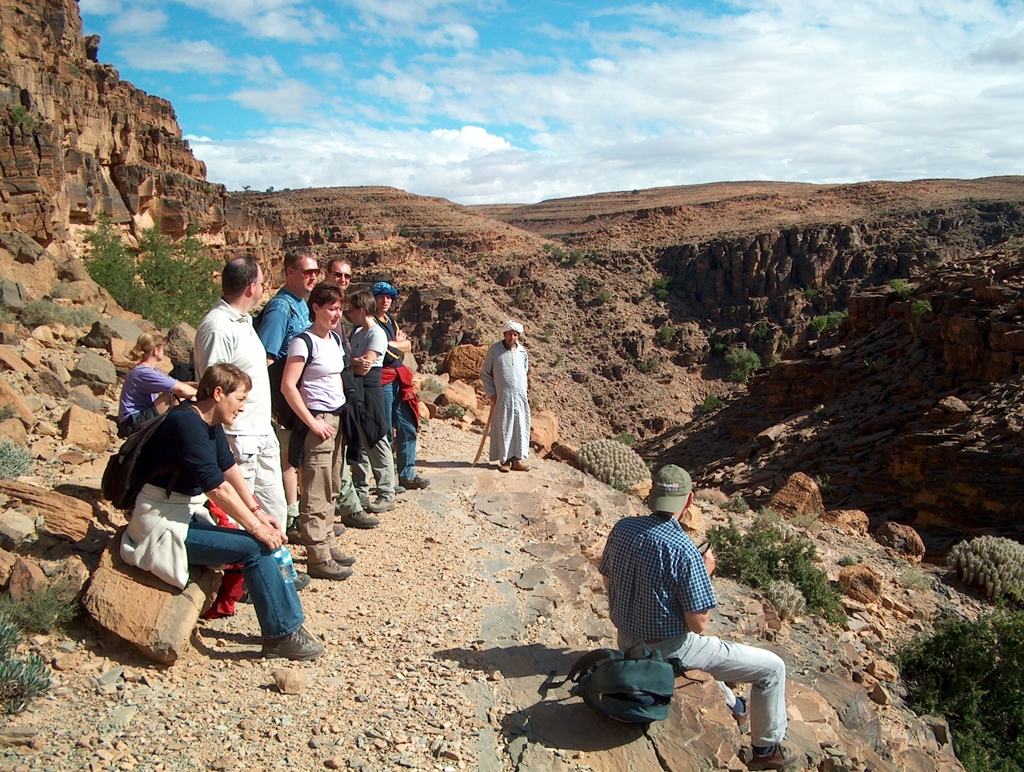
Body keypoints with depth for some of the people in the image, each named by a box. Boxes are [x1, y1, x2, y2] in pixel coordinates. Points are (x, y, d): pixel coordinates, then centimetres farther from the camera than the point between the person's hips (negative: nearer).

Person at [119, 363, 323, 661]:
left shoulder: (211, 424, 6)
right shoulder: (187, 423, -23)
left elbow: (230, 468, 11)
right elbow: (217, 487, -25)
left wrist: (257, 512, 1)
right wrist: (256, 526, -20)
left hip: (188, 515, 9)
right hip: (164, 525, -9)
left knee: (264, 541, -4)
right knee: (255, 547, -17)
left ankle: (289, 622, 3)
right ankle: (282, 634, -6)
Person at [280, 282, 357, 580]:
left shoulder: (335, 339, 12)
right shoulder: (304, 342, -13)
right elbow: (288, 386, -17)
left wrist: (345, 413, 13)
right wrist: (312, 422, -16)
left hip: (338, 419, 8)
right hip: (318, 423, -8)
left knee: (331, 490, 14)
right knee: (316, 495, -3)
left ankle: (327, 544, 24)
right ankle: (318, 559, 3)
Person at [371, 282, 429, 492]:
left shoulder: (391, 321, 19)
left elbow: (408, 346, 12)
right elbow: (389, 351, -16)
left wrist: (392, 345, -4)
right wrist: (397, 343, 3)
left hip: (399, 380, 8)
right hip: (382, 380, -8)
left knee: (408, 429, 10)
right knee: (384, 432, -3)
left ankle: (407, 475, 19)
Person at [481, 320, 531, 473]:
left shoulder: (522, 352, 8)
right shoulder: (494, 350, -3)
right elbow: (485, 373, 1)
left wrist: (525, 394, 15)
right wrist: (491, 394, -5)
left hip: (521, 397, 4)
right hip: (502, 397, -4)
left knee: (521, 427, 5)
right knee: (503, 428, -2)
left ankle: (517, 459, 13)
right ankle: (504, 460, 6)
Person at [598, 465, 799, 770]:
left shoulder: (621, 528, -9)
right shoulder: (684, 551, -28)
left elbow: (607, 581, 7)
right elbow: (698, 623, -21)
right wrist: (705, 573, -8)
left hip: (626, 641, 7)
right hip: (668, 651, -7)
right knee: (772, 667, 8)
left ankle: (732, 705, 56)